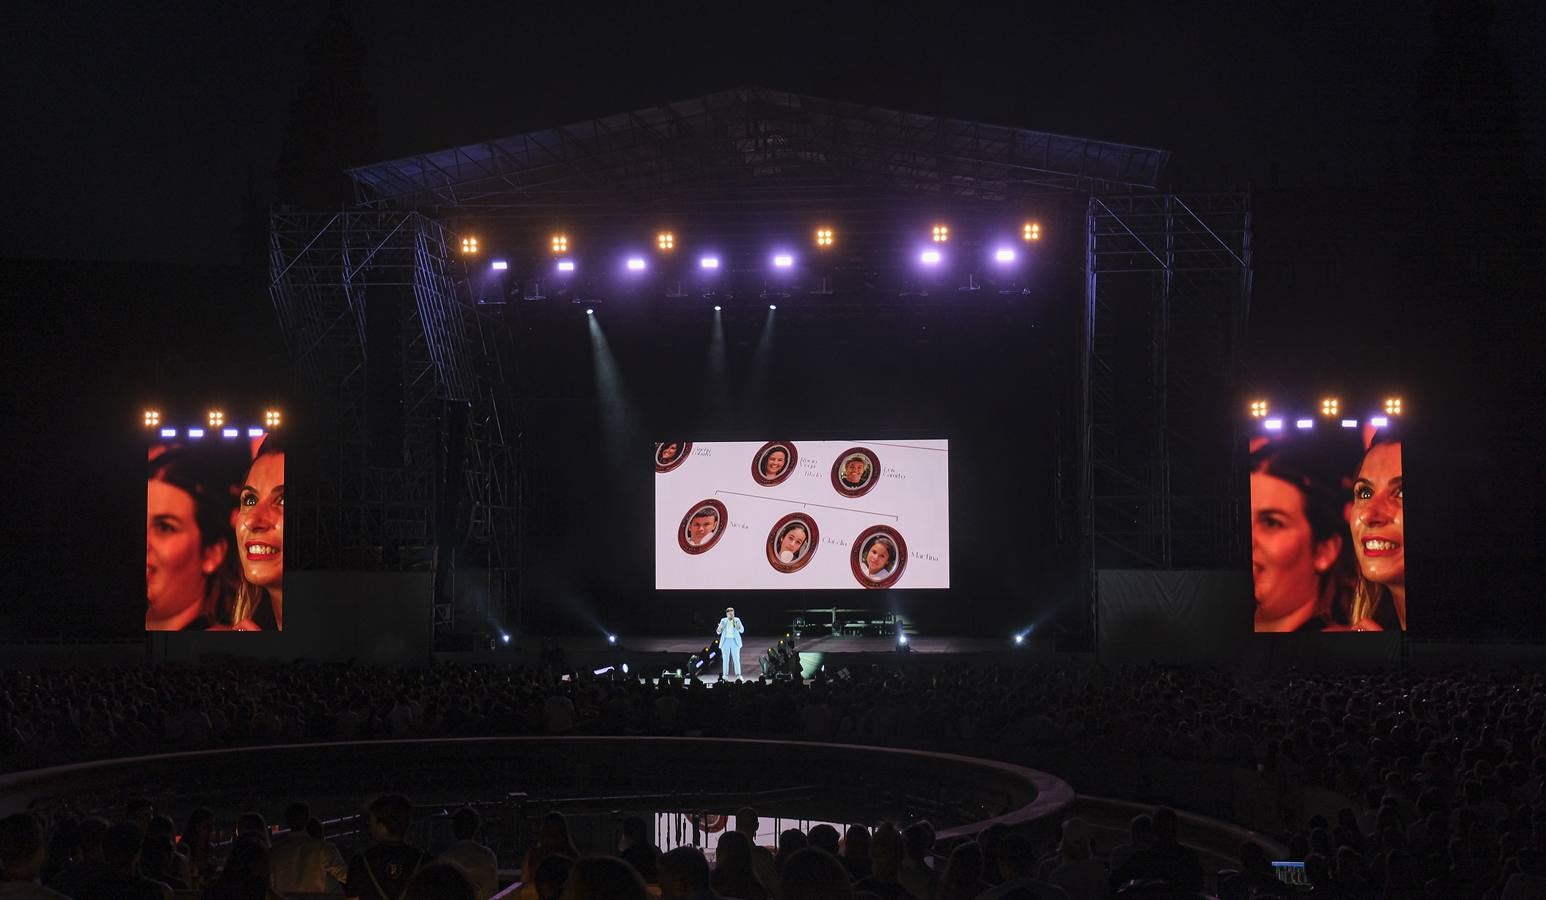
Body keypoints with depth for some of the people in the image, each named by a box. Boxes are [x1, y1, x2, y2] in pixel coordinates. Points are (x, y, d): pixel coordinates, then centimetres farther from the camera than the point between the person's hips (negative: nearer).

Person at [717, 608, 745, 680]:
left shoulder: (737, 620, 0)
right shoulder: (723, 621, 2)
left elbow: (742, 630, -8)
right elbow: (718, 632, 0)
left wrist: (737, 626, -27)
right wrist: (719, 628, -24)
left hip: (735, 641, -1)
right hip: (725, 641, 1)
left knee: (736, 659, -3)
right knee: (726, 659, 2)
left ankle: (738, 675, 1)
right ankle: (725, 675, 7)